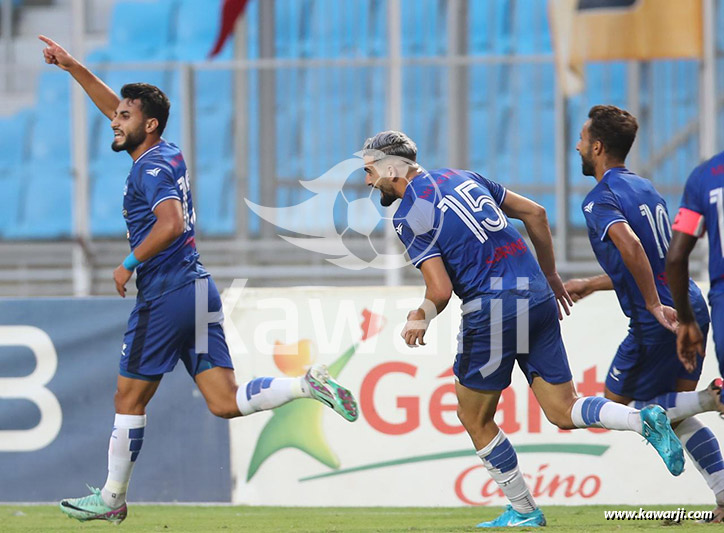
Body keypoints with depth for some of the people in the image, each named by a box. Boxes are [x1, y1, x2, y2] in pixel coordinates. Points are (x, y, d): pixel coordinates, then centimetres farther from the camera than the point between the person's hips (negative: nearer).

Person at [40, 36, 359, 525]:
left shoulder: (151, 168, -10)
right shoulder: (169, 154, 16)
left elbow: (170, 223, -27)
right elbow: (115, 106, 29)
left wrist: (128, 264, -15)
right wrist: (72, 66, 29)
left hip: (165, 297, -8)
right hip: (199, 289, 8)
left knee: (130, 399, 3)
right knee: (226, 403, 0)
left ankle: (112, 498, 10)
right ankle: (310, 384, -16)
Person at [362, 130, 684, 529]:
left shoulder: (410, 216, -6)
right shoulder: (462, 177, 16)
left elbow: (440, 292, -13)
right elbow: (535, 213, 18)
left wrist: (418, 320, 8)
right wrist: (550, 275, 27)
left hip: (491, 309, -7)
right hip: (536, 295, 7)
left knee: (475, 419, 12)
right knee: (564, 412, 9)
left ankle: (524, 511, 15)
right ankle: (644, 420, -16)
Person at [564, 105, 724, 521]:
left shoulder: (600, 199, -9)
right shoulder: (646, 188, 18)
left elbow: (630, 245, -29)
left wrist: (654, 305, -26)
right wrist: (590, 285, 35)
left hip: (658, 321, -8)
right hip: (691, 307, 8)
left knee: (618, 404, 9)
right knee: (674, 412, 17)